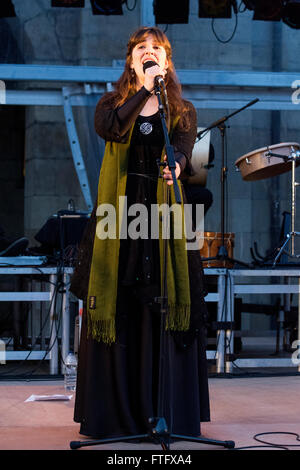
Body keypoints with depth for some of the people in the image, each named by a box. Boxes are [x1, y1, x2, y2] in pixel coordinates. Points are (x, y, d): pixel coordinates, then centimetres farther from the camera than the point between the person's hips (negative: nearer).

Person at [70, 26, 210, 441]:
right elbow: (109, 129, -11)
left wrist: (174, 167, -31)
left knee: (166, 310, -4)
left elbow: (182, 150, -8)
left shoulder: (183, 111, 12)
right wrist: (143, 89, -11)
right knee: (117, 309, -3)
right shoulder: (113, 102, 13)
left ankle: (166, 411, 3)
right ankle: (115, 413, 4)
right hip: (118, 212, 0)